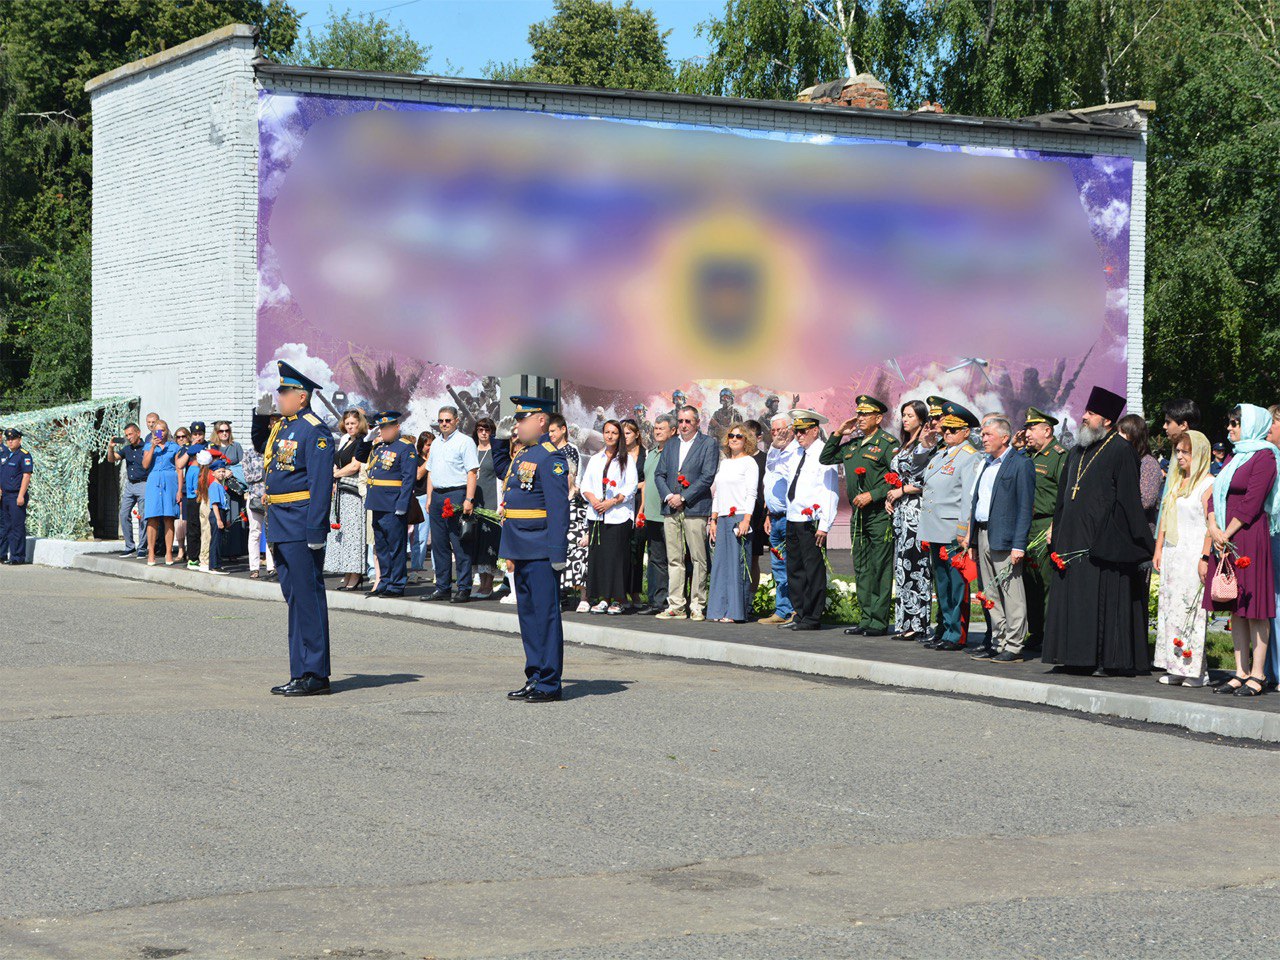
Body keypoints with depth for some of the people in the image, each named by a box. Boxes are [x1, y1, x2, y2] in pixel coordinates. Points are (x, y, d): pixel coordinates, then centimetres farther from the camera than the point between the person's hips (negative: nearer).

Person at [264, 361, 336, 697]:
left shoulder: (314, 430, -11)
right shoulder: (280, 428, 17)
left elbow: (321, 483, -16)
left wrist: (315, 531, -21)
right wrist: (271, 528, 19)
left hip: (301, 528, -10)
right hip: (280, 527, 10)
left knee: (308, 598, -6)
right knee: (294, 598, 11)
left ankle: (315, 675, -2)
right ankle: (300, 673, 16)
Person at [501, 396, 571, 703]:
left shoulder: (550, 457, -13)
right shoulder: (522, 456, 17)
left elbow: (558, 507, -18)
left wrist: (557, 553, -21)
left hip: (540, 552, -10)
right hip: (523, 551, 10)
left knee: (545, 615, -5)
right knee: (528, 614, 14)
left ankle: (549, 684, -1)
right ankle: (534, 678, 21)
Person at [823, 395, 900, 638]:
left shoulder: (888, 443, -6)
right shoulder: (852, 444, 15)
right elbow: (825, 459, 22)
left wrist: (872, 495, -17)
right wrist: (838, 434, 11)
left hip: (880, 515, -7)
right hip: (858, 515, 8)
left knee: (880, 568, -5)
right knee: (861, 569, 8)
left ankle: (880, 622, -4)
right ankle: (867, 619, 13)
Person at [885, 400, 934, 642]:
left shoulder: (927, 445, -8)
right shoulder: (903, 446, 19)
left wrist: (901, 491, -9)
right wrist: (889, 498, 8)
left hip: (917, 509, -9)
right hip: (900, 511, 9)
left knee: (913, 564, -10)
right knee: (902, 565, 6)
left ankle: (917, 624, -8)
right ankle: (904, 623, 8)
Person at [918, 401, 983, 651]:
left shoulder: (970, 458, -8)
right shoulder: (939, 455, 18)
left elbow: (969, 496, -13)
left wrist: (963, 532, -18)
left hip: (954, 532, -8)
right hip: (935, 531, 8)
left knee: (956, 583, -5)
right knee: (941, 582, 13)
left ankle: (956, 635, -3)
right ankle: (943, 629, 21)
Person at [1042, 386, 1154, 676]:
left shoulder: (1120, 450, -7)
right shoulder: (1078, 451, 17)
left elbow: (1127, 499, -12)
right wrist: (1056, 528, 17)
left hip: (1103, 539, -8)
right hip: (1073, 537, 8)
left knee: (1105, 597, -6)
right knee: (1073, 596, 7)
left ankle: (1107, 658, -2)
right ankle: (1079, 655, 13)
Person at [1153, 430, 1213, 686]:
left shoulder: (1208, 484, -8)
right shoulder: (1176, 482, 17)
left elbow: (1211, 524, -14)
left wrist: (1205, 557, -19)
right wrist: (1158, 549, 15)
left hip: (1192, 555, -8)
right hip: (1171, 555, 8)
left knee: (1189, 611, -9)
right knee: (1169, 607, 5)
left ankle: (1194, 670, -5)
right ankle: (1176, 668, 7)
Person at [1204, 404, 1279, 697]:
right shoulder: (1234, 457, 18)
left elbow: (1252, 503, -14)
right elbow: (1215, 495, 14)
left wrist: (1226, 535, -13)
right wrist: (1213, 527, -2)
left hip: (1250, 538, -8)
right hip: (1224, 540, 9)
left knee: (1254, 609, -5)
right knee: (1235, 610, 9)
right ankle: (1242, 672, 13)